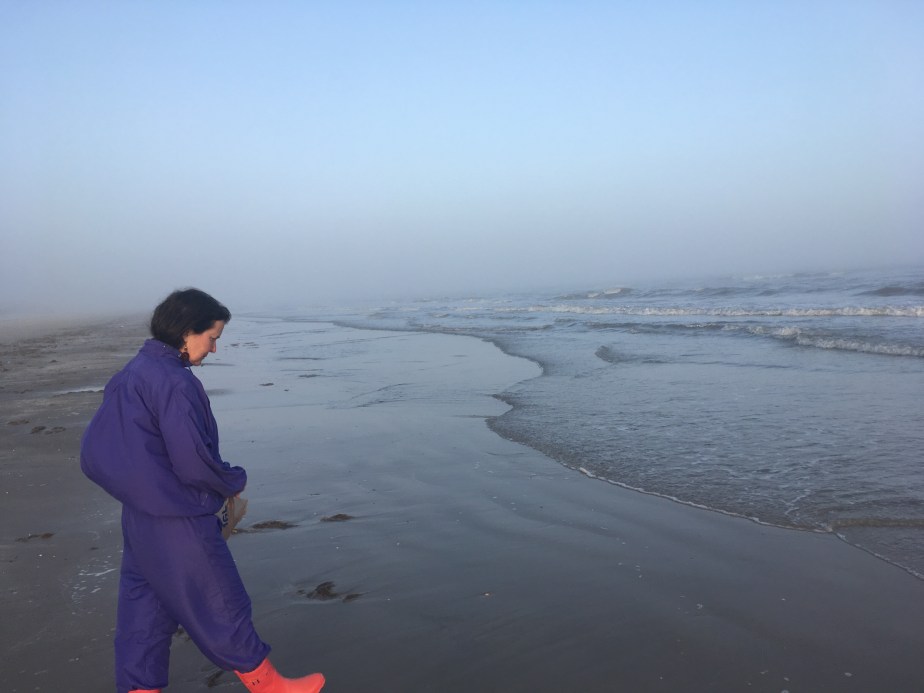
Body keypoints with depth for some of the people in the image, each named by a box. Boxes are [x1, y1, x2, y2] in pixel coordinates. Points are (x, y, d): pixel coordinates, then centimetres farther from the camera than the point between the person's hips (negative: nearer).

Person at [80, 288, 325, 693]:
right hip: (179, 522, -8)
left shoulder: (129, 374, 7)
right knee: (222, 607, 6)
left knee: (144, 607, 16)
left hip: (138, 518, 9)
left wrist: (138, 485, 15)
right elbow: (192, 460, -25)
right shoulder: (175, 382, -22)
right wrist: (234, 482, -7)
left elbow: (94, 448, 13)